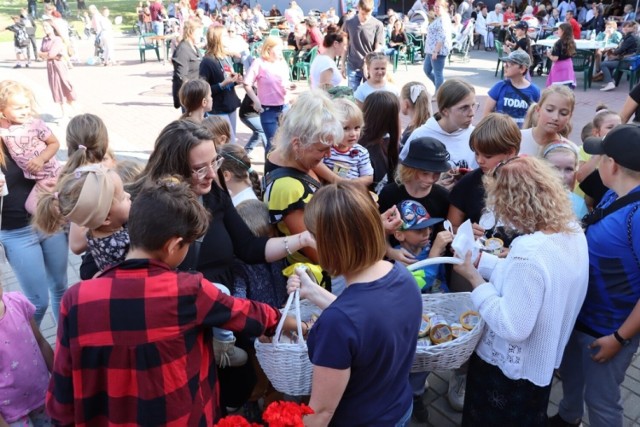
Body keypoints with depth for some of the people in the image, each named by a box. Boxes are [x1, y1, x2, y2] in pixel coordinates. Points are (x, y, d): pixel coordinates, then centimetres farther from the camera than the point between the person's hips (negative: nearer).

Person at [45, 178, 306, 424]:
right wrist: (289, 322, 18)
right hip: (181, 418, -1)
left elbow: (61, 396, -9)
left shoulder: (76, 298, -15)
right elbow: (248, 314, -1)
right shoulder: (189, 291, -19)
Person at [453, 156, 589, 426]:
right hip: (542, 360, 8)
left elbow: (512, 327, -31)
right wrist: (481, 260, 0)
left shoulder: (529, 252, -37)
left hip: (509, 368, -8)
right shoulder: (573, 230, -9)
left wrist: (474, 278, -25)